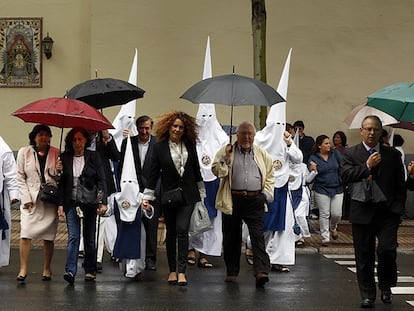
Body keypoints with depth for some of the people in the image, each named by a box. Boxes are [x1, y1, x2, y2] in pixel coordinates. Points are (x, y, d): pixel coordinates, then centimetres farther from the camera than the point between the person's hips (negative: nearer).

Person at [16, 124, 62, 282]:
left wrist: (58, 170, -12)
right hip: (30, 199, -1)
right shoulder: (24, 152, 3)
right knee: (25, 233, -10)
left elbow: (58, 178, 11)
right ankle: (23, 269, -5)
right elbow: (20, 178, 3)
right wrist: (26, 199, -5)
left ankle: (47, 269, 16)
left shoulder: (56, 153, 5)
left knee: (49, 236, 4)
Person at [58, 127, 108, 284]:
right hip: (71, 203, 0)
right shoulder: (65, 158, 4)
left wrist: (103, 202, -13)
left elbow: (101, 181, -3)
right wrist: (60, 204, -2)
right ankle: (70, 270, -14)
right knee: (73, 237, -9)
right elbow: (61, 183, 6)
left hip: (89, 203, 0)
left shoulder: (93, 157, 0)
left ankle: (90, 270, 18)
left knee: (89, 237, 7)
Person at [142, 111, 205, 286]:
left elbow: (196, 170, 12)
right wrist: (147, 196, -1)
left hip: (187, 195, 0)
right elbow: (154, 173, 2)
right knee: (171, 233, 8)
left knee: (182, 229, -13)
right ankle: (172, 270, 18)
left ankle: (181, 270, -11)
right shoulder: (159, 147, -1)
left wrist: (201, 192, 15)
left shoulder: (190, 145, 3)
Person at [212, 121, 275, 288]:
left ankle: (261, 271, -17)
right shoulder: (226, 151, 8)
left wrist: (267, 194, 5)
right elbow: (216, 171, 1)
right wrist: (225, 158, -13)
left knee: (258, 235, -11)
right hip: (232, 201, 0)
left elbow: (270, 176, 18)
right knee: (231, 237, 7)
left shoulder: (262, 154, 14)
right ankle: (232, 272, 19)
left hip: (255, 200, 0)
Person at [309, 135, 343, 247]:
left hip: (337, 188, 2)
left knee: (337, 214, 1)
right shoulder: (313, 158, -3)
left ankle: (333, 228, 33)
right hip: (322, 189, -2)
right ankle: (325, 237, 9)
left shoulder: (335, 154, 3)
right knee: (324, 214, -1)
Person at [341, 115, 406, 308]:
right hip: (362, 212, 0)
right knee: (364, 256, 5)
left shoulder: (393, 155, 8)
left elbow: (400, 184, 9)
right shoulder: (351, 153, 6)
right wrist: (367, 166, -15)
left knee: (387, 249, -14)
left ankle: (386, 286, 12)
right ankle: (367, 296, 17)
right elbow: (345, 176, -9)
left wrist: (398, 207, 0)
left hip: (388, 212, 0)